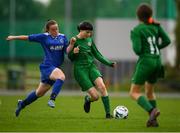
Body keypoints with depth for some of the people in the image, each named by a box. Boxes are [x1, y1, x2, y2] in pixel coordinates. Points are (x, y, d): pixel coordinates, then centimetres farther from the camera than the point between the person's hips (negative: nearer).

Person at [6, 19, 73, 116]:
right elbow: (28, 38, 8)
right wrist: (14, 37, 16)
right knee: (61, 76, -35)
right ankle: (52, 99, -41)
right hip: (47, 66, -5)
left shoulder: (62, 37, 10)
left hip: (55, 68, 5)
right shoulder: (44, 37, -2)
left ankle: (22, 103, 37)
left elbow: (67, 50, 2)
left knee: (40, 92, 16)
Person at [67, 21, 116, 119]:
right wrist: (73, 52, -20)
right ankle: (87, 99, 25)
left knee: (102, 87, -23)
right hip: (80, 70, -4)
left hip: (91, 67, 4)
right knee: (95, 96, -13)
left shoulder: (89, 40, 6)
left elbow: (97, 54, 15)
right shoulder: (74, 41, -7)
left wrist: (109, 63, 8)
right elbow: (70, 58, 2)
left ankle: (108, 113, -17)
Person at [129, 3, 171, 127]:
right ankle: (153, 120, 16)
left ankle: (152, 110, -22)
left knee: (134, 93, 1)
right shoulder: (156, 26, 4)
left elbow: (137, 50, -18)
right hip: (157, 61, 6)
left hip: (145, 62, -6)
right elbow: (167, 41, 2)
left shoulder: (136, 30, -11)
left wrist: (135, 48, 5)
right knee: (149, 91, 23)